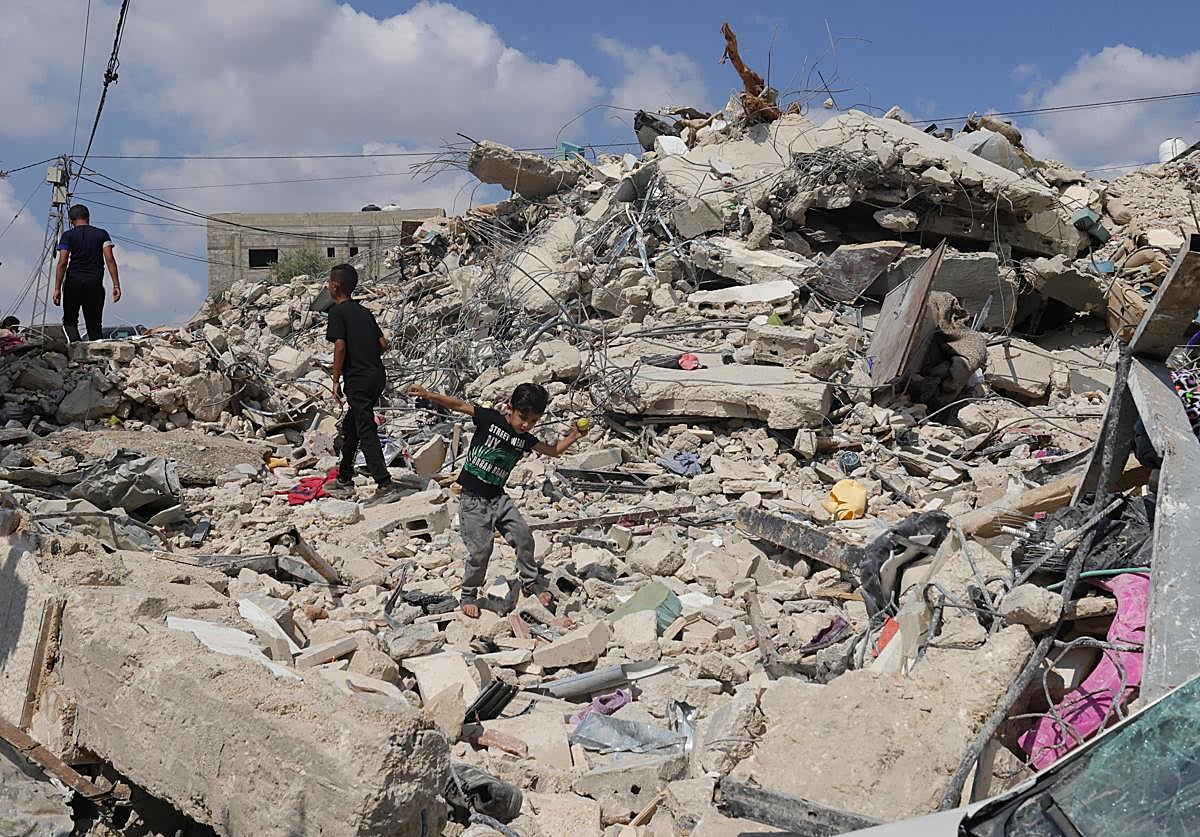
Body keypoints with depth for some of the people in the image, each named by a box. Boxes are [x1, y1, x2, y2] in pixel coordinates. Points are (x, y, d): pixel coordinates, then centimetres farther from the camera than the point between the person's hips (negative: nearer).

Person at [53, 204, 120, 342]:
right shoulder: (102, 234, 7)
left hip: (73, 282, -1)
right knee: (94, 324, 8)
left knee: (69, 320, 11)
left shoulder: (68, 235, 4)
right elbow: (109, 259, -3)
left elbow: (62, 262, -4)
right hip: (95, 283, 1)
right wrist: (116, 285, -5)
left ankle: (75, 340, -15)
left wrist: (57, 289, -4)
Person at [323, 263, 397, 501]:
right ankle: (344, 481, 27)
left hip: (357, 380, -8)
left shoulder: (337, 311, -6)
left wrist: (336, 380, -9)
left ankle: (385, 483, -12)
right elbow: (383, 344, 12)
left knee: (366, 432, -6)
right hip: (377, 375, 8)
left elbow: (340, 346, -16)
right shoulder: (364, 311, 16)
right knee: (350, 426, 19)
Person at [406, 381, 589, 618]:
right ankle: (468, 595, 14)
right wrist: (427, 395, -22)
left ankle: (531, 582, 20)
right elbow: (458, 405, -13)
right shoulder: (490, 418, -10)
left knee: (523, 536, -3)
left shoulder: (525, 440, 4)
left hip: (498, 498, 5)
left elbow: (554, 450, 12)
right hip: (472, 499, -5)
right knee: (481, 549, -8)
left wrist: (574, 435, -3)